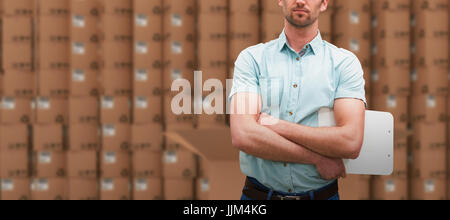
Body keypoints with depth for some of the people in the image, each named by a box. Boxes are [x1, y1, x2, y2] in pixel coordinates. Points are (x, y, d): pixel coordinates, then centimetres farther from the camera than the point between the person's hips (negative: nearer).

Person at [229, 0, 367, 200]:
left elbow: (351, 142, -16)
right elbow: (243, 136, -15)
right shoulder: (251, 58, -2)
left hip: (321, 193, 0)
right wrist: (318, 158, -16)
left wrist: (277, 126, -15)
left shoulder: (345, 62, -3)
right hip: (259, 193, 0)